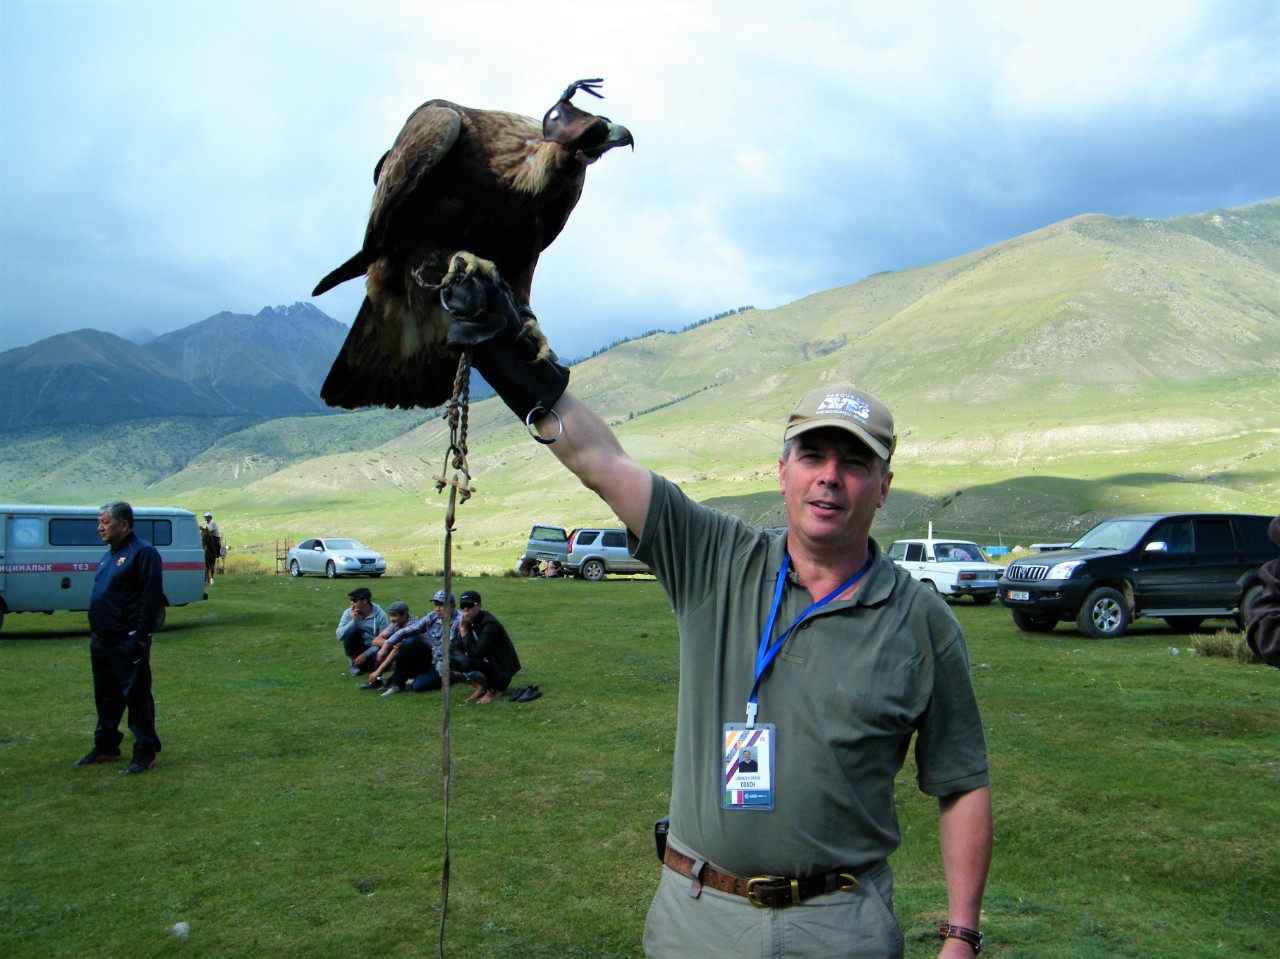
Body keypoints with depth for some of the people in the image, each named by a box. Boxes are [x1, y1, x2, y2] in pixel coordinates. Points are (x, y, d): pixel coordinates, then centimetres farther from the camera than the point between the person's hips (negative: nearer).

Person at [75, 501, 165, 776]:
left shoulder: (142, 552, -13)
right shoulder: (109, 554, 16)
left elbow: (151, 598, -18)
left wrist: (141, 638, -20)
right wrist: (95, 633, 16)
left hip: (127, 642, -9)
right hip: (102, 640, 9)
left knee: (137, 696, -2)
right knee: (106, 696, 17)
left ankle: (145, 753, 5)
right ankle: (106, 747, 28)